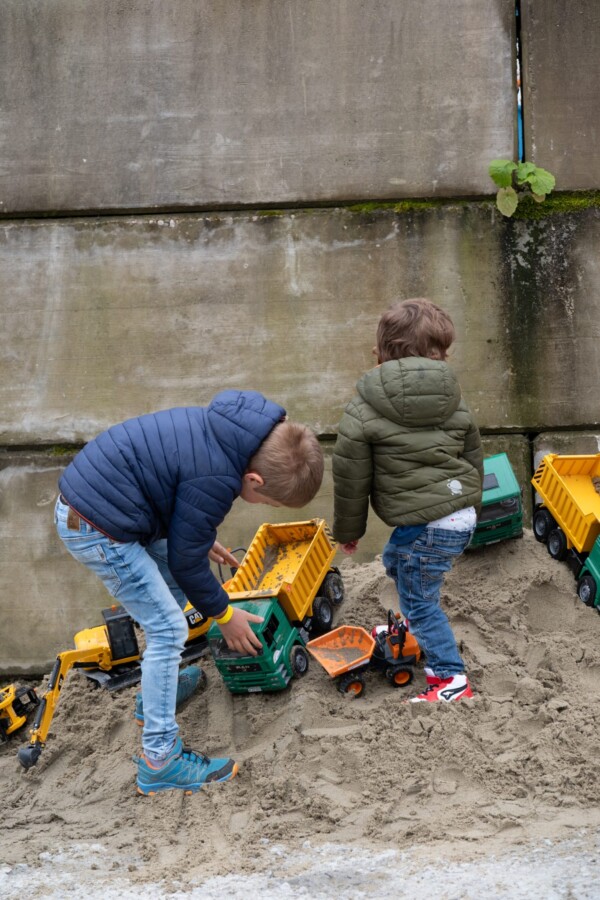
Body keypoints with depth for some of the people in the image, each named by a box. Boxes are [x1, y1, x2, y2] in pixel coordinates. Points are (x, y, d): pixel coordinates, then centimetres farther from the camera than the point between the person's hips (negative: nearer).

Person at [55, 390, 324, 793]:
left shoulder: (227, 427, -1)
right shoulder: (215, 479, -27)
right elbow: (186, 560, -14)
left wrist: (202, 537, 26)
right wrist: (224, 614, 2)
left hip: (89, 492, 10)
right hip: (97, 528, -10)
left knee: (176, 589, 23)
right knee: (168, 629, -5)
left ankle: (157, 690, 39)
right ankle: (160, 759, 2)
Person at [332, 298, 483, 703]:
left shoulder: (361, 413, -9)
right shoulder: (456, 405, 5)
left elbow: (351, 480, -3)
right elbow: (474, 462, 15)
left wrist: (348, 530, 12)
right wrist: (469, 510, 31)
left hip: (425, 525, -7)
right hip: (462, 517, 7)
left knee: (419, 601, 8)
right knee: (395, 562, 30)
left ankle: (451, 679, 12)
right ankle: (423, 632, 49)